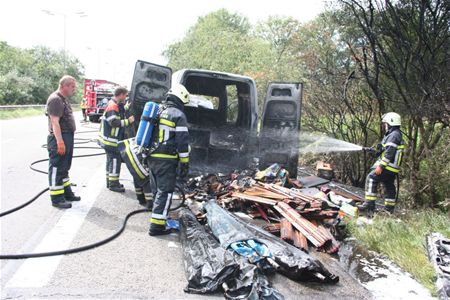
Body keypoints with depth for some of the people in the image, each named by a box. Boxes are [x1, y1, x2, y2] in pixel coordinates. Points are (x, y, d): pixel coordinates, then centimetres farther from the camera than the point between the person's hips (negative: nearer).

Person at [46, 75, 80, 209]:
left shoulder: (63, 99, 17)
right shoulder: (55, 99, -15)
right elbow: (55, 122, -22)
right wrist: (60, 142, -26)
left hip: (67, 137, 10)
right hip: (59, 138, -10)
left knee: (65, 168, 18)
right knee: (57, 168, -4)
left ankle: (67, 193, 29)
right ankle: (57, 199, 2)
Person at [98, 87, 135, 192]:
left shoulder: (114, 105, 13)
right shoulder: (113, 106, -20)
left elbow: (119, 115, 22)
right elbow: (114, 122, -28)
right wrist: (128, 121, -23)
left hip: (109, 139, 11)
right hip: (111, 140, -11)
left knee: (111, 160, 18)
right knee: (115, 160, -7)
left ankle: (110, 181, 28)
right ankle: (113, 184, -1)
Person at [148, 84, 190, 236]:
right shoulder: (178, 115, -9)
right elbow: (182, 141, -12)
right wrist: (184, 163, -8)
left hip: (152, 157, 8)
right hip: (167, 160, -8)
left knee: (160, 188, 22)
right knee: (165, 191, -3)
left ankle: (160, 215, 35)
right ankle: (156, 225, -6)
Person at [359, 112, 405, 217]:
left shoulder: (394, 135, -13)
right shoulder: (394, 135, 21)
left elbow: (389, 153, -23)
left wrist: (381, 166, -26)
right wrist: (376, 152, 15)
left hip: (388, 167, -11)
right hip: (391, 169, 11)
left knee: (371, 178, -16)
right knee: (389, 186, 15)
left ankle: (369, 204, -19)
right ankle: (389, 209, 24)